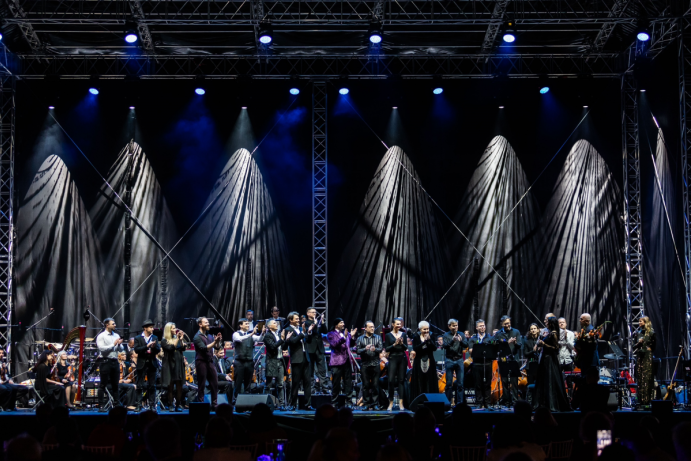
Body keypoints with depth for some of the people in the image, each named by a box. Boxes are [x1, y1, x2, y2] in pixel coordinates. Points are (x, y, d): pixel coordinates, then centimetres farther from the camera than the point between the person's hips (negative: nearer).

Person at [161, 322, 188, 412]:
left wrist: (181, 339, -11)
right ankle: (170, 406, 4)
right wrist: (177, 338, -16)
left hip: (179, 365, 4)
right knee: (170, 387, -1)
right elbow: (171, 348, -16)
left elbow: (184, 347, 0)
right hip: (170, 366, -4)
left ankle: (178, 405, 6)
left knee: (179, 386, 1)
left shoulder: (178, 339, 13)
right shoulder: (164, 341, 0)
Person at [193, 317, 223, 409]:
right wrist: (214, 342, -23)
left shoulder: (209, 336, 14)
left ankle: (214, 405, 12)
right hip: (201, 362, -7)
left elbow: (217, 347, 10)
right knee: (201, 385, -1)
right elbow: (204, 348, -19)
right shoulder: (197, 337, -7)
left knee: (215, 384, 5)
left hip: (210, 361, 7)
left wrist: (218, 341, -9)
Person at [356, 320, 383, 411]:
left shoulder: (378, 337, 11)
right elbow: (358, 351, 0)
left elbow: (381, 349, 1)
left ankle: (374, 403, 6)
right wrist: (365, 349, -18)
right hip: (364, 365, -1)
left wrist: (375, 349, -20)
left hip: (375, 364, 1)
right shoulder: (360, 339, 8)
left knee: (375, 385, 0)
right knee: (366, 385, 0)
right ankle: (367, 404, 6)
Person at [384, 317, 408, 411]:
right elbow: (386, 349, -2)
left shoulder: (403, 334, 9)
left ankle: (401, 402, 3)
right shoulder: (388, 335, 2)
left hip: (402, 358, 2)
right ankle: (391, 402, 0)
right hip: (393, 358, -2)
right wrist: (394, 344, -16)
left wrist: (402, 343, -14)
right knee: (391, 380, -8)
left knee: (401, 380, 1)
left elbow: (406, 348, 5)